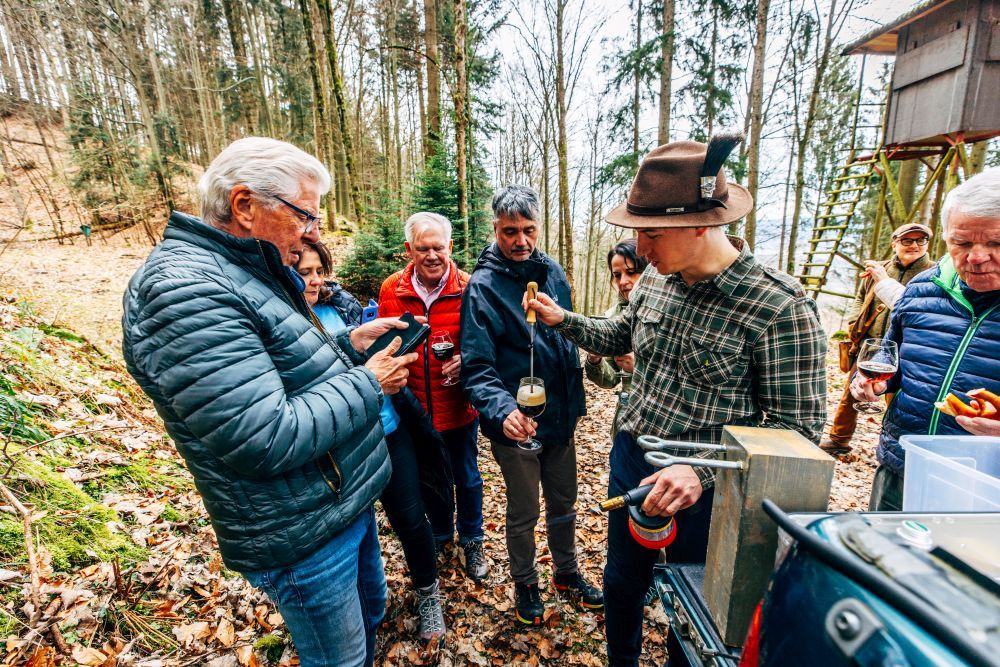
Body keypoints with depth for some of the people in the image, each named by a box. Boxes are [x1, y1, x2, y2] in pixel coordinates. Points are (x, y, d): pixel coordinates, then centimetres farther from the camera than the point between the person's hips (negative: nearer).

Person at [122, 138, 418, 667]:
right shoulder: (182, 290, -26)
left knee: (371, 615, 30)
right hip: (304, 538, -9)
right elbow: (266, 441, -31)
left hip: (347, 500, 9)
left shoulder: (250, 274, 6)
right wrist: (368, 384, -21)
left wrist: (348, 344, -1)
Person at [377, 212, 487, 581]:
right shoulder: (391, 289, -6)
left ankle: (471, 541, 42)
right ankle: (441, 534, 50)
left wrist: (466, 360, -23)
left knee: (467, 477, 16)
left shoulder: (468, 288, -12)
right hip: (416, 407, 2)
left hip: (458, 405, -2)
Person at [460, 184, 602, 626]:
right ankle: (525, 584, 44)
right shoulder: (482, 286, -16)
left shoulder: (553, 272, 1)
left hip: (559, 417, 5)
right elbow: (477, 366, -22)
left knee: (563, 505, 23)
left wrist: (575, 400, 13)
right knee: (523, 514, 16)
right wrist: (502, 410, -39)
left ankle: (567, 574, 49)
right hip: (517, 424, -5)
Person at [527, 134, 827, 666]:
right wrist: (562, 319, -2)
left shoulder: (780, 306, -22)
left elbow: (799, 427, -18)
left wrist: (703, 472, -30)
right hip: (630, 460, 6)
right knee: (621, 581, 27)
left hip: (703, 489, -5)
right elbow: (618, 338, 14)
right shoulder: (655, 278, -4)